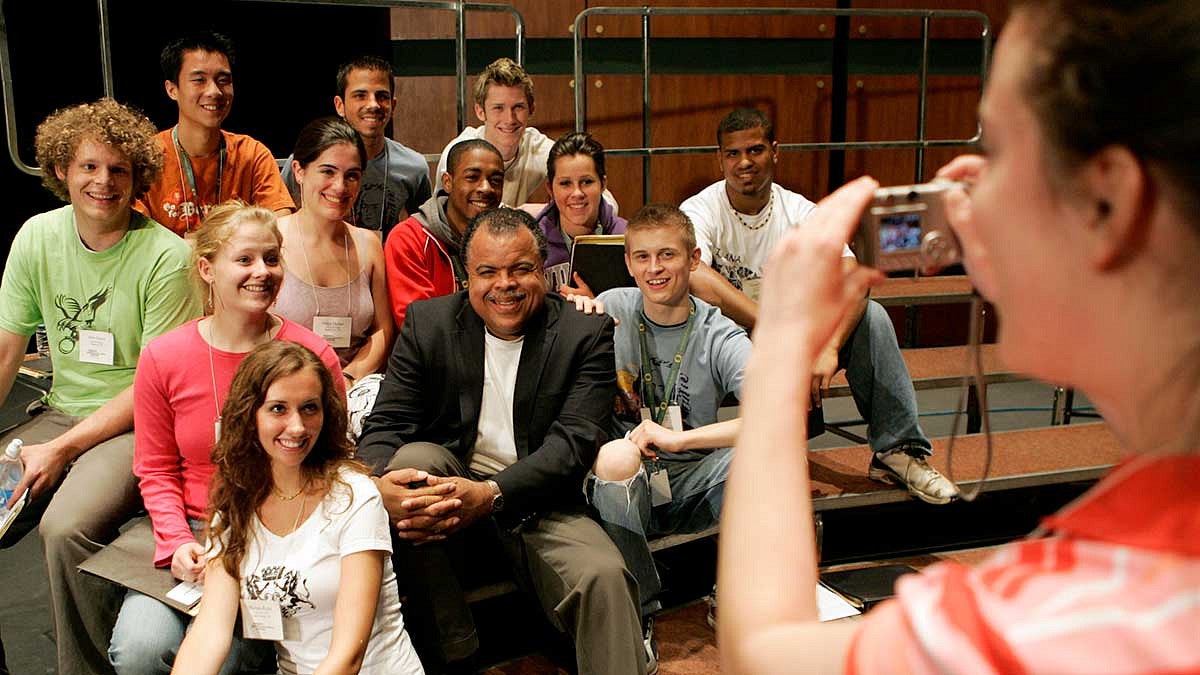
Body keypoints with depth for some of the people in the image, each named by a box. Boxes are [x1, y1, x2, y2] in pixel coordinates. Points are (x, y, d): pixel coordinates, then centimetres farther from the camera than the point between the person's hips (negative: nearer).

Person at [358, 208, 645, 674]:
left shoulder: (586, 333, -4)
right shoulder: (428, 323, 2)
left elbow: (575, 439, -14)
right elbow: (385, 425, -2)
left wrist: (490, 494, -31)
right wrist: (381, 483, -28)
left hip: (538, 505, -2)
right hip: (448, 485, 2)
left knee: (603, 575, -30)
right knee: (413, 458, -30)